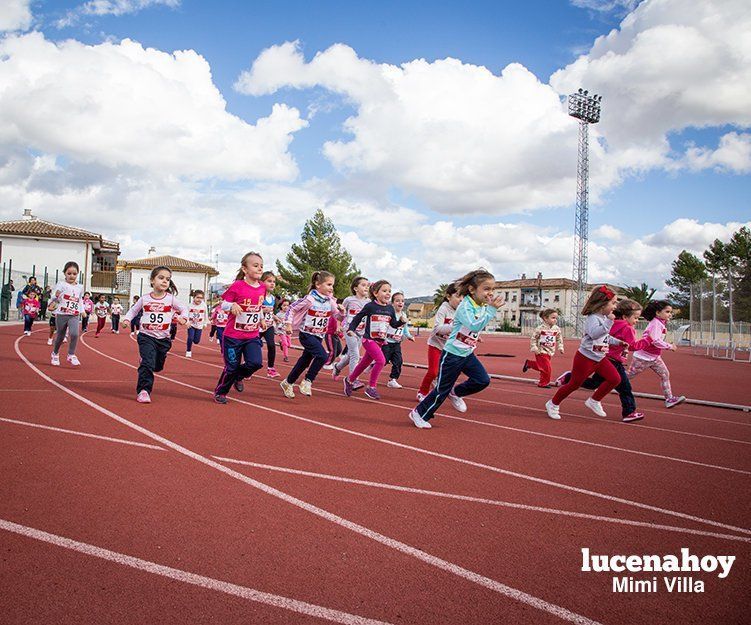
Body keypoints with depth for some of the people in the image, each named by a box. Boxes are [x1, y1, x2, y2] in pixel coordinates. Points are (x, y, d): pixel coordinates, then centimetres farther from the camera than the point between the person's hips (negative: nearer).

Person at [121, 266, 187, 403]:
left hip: (163, 338, 2)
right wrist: (127, 319, -4)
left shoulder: (171, 298, -3)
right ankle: (143, 390, -10)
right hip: (146, 336, -2)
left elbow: (184, 308, 4)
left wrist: (183, 317, -17)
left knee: (158, 366, 16)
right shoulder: (144, 299, -2)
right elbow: (133, 310, 13)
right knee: (147, 363, -19)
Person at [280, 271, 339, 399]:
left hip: (319, 336, 7)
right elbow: (292, 309, -10)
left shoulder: (330, 301, 1)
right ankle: (307, 381, -7)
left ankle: (287, 383, 33)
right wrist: (288, 324, -15)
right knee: (323, 356, -24)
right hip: (306, 334, -7)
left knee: (304, 361, 15)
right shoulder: (310, 299, -16)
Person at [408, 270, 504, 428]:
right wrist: (492, 309, -36)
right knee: (442, 390, 1)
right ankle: (419, 413, 20)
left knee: (483, 380, -3)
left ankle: (455, 393, 21)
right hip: (452, 354, -7)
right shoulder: (465, 306, -22)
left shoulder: (483, 307, 2)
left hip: (467, 354, 7)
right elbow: (474, 326, -37)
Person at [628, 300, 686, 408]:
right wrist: (669, 346, -22)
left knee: (665, 374, 2)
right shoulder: (656, 323, -21)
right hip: (643, 357, -9)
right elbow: (655, 341, -30)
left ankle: (669, 399, 3)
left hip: (654, 357, 9)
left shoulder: (661, 324, 9)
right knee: (629, 375, 2)